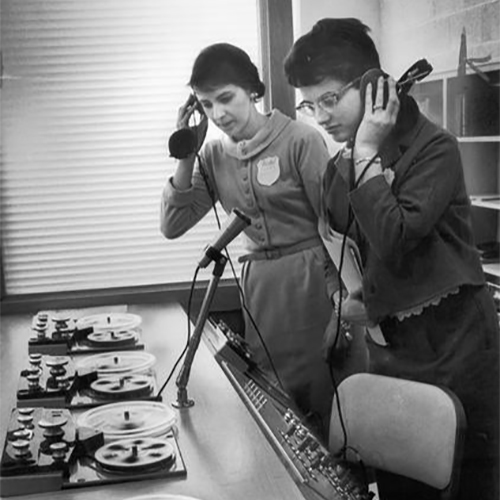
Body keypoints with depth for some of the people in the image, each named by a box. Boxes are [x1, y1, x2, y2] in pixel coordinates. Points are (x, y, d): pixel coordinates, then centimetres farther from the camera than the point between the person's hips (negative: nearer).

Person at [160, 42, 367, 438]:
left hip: (314, 282, -5)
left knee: (330, 415, 3)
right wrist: (186, 155, -6)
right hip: (258, 286, 5)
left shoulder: (300, 140, -11)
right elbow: (172, 225, 3)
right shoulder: (215, 155, 6)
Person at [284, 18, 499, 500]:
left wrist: (367, 153, -19)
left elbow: (394, 239, -26)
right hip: (391, 346, 6)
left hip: (454, 346, -6)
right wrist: (361, 297, -1)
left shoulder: (433, 146, -14)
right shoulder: (339, 170, 6)